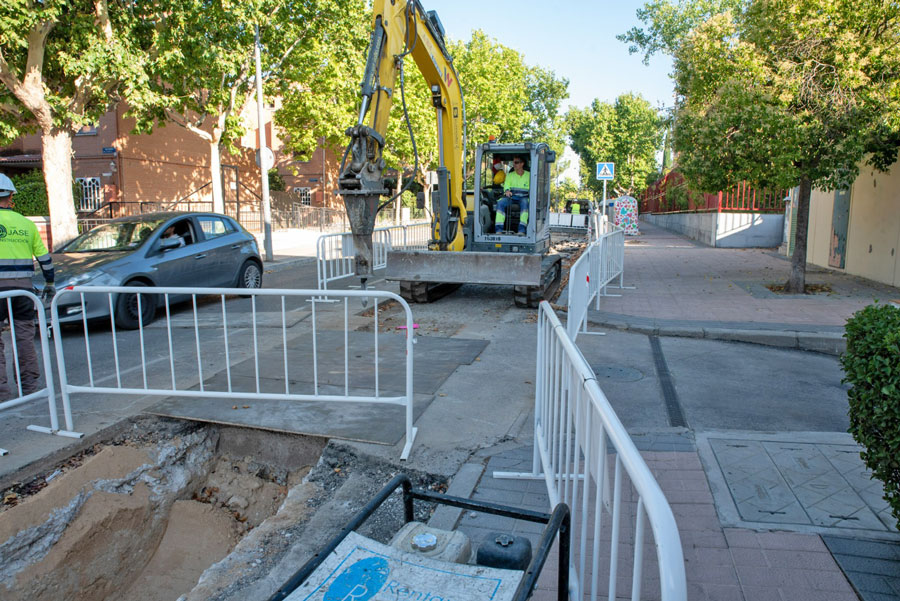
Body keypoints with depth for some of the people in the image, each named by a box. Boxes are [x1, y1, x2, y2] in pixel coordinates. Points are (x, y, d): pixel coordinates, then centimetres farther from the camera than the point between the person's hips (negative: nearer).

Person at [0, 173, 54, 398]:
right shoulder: (27, 224, 8)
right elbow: (44, 257, 12)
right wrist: (49, 284, 22)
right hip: (23, 286, 4)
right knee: (25, 335, 11)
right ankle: (29, 384, 18)